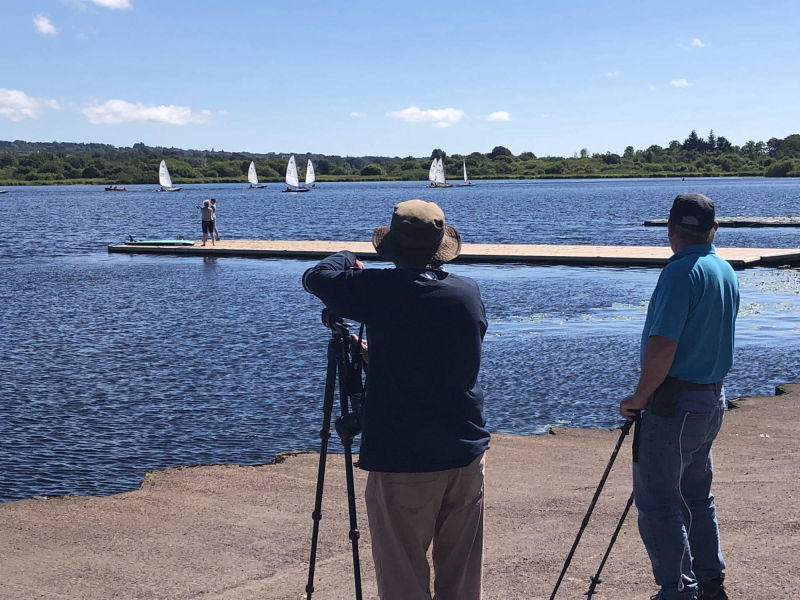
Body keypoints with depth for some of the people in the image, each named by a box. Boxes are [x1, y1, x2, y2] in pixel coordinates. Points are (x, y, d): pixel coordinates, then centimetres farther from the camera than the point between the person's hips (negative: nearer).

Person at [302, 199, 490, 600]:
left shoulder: (379, 291, -14)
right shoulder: (469, 293, 0)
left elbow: (314, 277, 0)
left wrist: (348, 259, 20)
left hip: (400, 463, -4)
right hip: (466, 456, 5)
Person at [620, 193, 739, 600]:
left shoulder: (681, 272, -19)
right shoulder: (727, 272, 8)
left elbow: (661, 348, -27)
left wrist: (639, 398, -14)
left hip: (675, 404, -9)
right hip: (713, 399, 9)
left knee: (657, 502, -2)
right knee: (696, 495, 20)